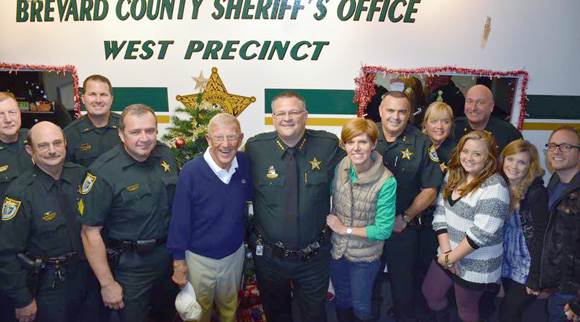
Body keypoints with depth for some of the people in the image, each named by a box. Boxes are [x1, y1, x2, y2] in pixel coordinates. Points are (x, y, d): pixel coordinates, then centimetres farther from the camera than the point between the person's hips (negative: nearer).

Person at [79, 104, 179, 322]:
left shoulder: (166, 154, -3)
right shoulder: (103, 172, -21)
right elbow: (90, 232, -18)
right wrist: (107, 284, -15)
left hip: (169, 254, 5)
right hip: (130, 263, -5)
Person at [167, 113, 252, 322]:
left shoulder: (245, 164, -11)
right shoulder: (191, 171, -23)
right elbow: (179, 220, -15)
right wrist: (178, 260, -9)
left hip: (234, 255, 3)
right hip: (199, 258, -3)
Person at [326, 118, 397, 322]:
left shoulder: (386, 182, -25)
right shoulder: (339, 168, -12)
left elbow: (383, 230, -21)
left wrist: (344, 229, -16)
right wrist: (329, 223, -9)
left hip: (364, 258, -3)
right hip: (336, 250, 3)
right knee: (342, 300, 26)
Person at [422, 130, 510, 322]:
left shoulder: (495, 188, -22)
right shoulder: (453, 176, 1)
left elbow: (480, 234, -25)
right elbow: (440, 214, -1)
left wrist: (449, 259, -17)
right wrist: (446, 251, -11)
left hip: (475, 265, -7)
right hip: (449, 255, 7)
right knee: (430, 293, 20)